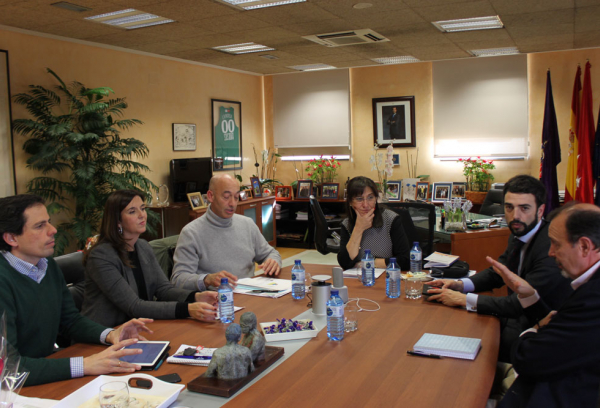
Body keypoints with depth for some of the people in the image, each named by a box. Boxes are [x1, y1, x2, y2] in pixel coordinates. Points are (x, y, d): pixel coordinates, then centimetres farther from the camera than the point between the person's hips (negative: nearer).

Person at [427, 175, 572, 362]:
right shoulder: (519, 235, 2)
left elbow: (521, 303, -29)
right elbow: (497, 273, 14)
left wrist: (464, 299, -23)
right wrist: (460, 284, -5)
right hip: (521, 317, 8)